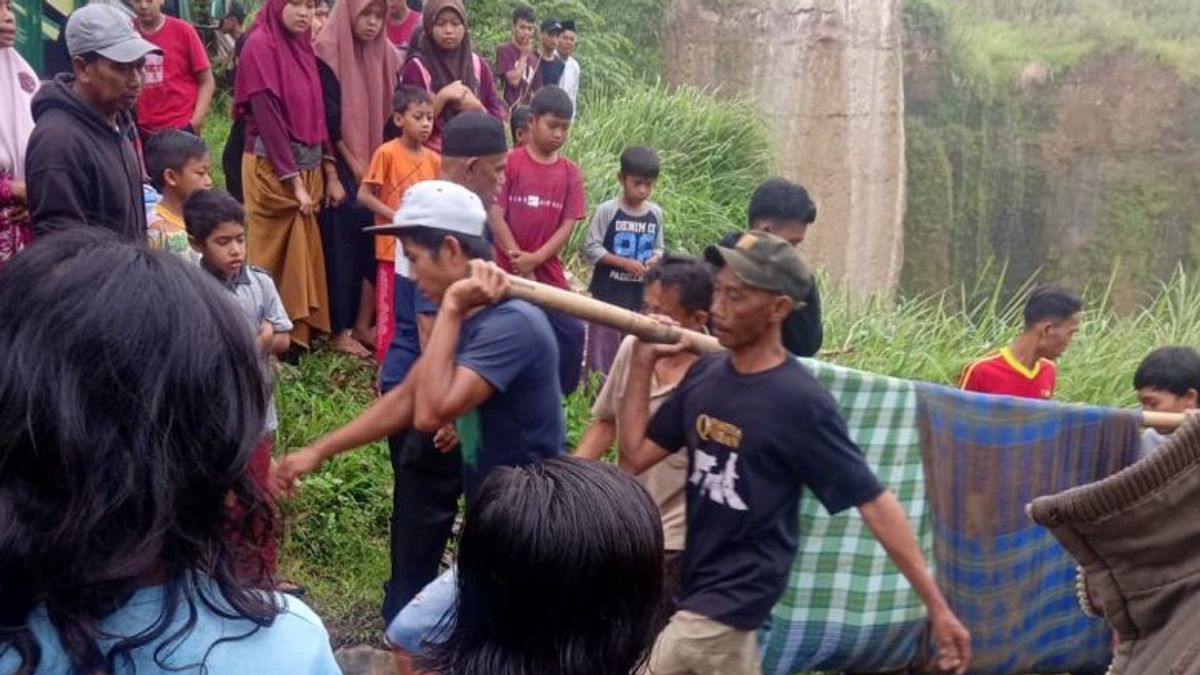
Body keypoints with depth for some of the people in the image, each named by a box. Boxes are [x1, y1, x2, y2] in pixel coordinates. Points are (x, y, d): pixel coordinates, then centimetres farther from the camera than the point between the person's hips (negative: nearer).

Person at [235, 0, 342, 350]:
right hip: (272, 169, -7)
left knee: (303, 253, 11)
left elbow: (316, 113, 11)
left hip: (308, 167, 7)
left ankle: (299, 332, 20)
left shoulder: (303, 46, 11)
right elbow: (267, 118, -16)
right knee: (272, 257, 0)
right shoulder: (260, 46, -12)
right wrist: (294, 183, -18)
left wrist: (330, 173, 5)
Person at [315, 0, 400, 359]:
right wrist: (355, 164, -12)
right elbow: (329, 117, -12)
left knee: (376, 238, 3)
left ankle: (363, 324, 12)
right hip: (342, 166, -5)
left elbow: (392, 110, 11)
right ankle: (339, 331, 3)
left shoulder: (386, 55, 9)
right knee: (343, 242, -4)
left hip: (379, 165, 5)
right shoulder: (328, 53, -8)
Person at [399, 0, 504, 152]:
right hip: (432, 155, -3)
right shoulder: (416, 67, -2)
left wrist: (476, 107, -9)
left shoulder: (478, 65, 9)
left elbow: (497, 117, 9)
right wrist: (442, 97, -15)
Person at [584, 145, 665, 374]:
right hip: (608, 293, -4)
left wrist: (655, 259, -9)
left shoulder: (656, 213, 4)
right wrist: (625, 263, -17)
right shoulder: (607, 210, -9)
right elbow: (591, 249, -10)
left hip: (641, 297, 4)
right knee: (603, 353, 3)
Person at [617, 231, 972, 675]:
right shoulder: (704, 374, 1)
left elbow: (873, 502, -16)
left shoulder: (800, 402, -19)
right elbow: (634, 458, 4)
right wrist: (642, 363, -4)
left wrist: (937, 608, -16)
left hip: (737, 598, -7)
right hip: (695, 583, 7)